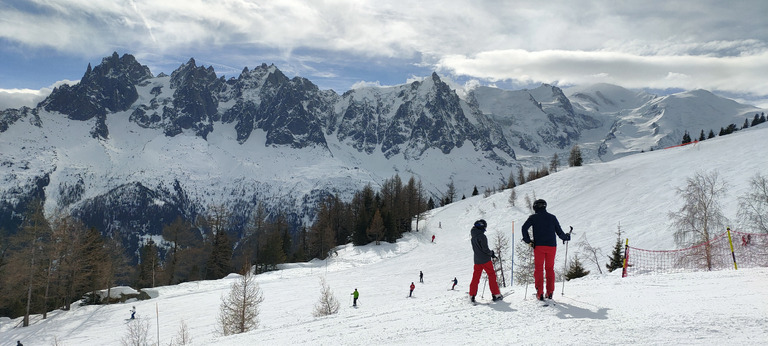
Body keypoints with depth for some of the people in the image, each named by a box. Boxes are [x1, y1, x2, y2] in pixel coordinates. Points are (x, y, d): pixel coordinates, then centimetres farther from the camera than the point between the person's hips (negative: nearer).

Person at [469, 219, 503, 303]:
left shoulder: (473, 237, 10)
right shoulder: (482, 236, -15)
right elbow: (485, 249, -18)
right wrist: (491, 253, 0)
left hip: (477, 260, 7)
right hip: (485, 260, -7)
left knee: (476, 277, 9)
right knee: (492, 275, 3)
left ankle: (472, 295, 7)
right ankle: (496, 294, 4)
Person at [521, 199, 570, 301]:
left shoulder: (533, 217, 3)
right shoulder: (552, 217, 10)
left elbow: (524, 228, -10)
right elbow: (559, 232, 10)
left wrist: (528, 241, -1)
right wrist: (566, 237, 30)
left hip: (539, 246, -2)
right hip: (551, 246, 2)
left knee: (538, 269, 2)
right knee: (550, 269, 11)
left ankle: (540, 293, -4)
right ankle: (550, 292, 9)